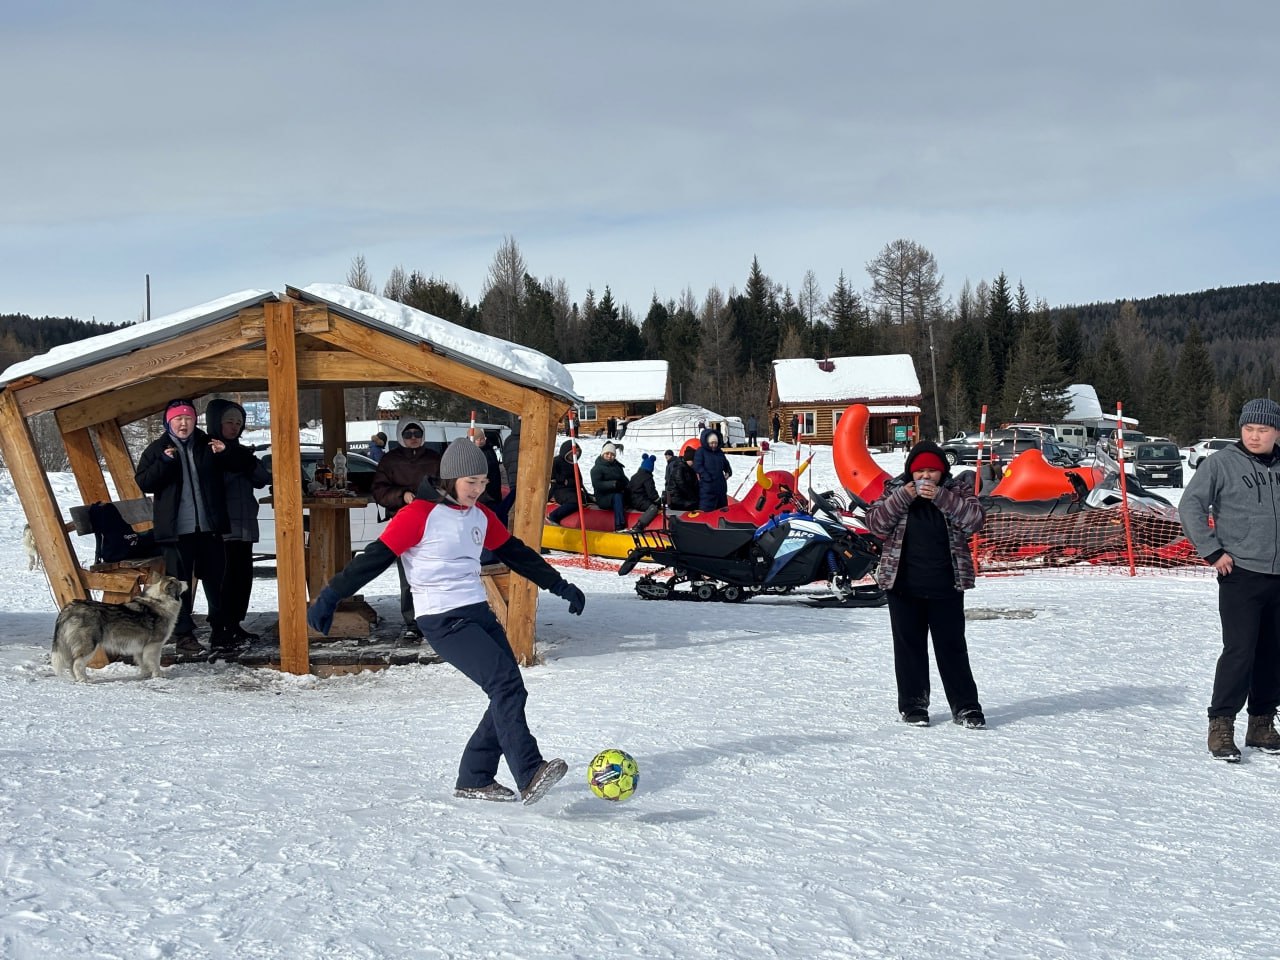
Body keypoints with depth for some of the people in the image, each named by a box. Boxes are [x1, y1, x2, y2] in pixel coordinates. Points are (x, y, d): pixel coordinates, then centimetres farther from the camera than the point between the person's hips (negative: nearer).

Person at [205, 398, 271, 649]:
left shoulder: (242, 451, 19)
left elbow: (263, 479, 10)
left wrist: (251, 464, -8)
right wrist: (233, 467, -19)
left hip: (244, 524, 7)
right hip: (221, 526, -7)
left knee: (244, 575, 7)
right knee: (227, 574, -11)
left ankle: (236, 624, 15)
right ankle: (225, 628, -9)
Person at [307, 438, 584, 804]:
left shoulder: (481, 516, 12)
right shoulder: (420, 515, -11)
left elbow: (516, 553, 24)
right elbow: (376, 557, -11)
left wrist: (560, 586, 28)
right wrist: (330, 597, -12)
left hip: (478, 612, 8)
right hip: (443, 620, -8)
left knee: (510, 693, 2)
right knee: (506, 684, -21)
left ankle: (474, 780, 13)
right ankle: (529, 777, -27)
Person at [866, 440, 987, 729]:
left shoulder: (956, 491, 2)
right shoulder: (896, 491, 3)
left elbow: (975, 519, -14)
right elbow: (875, 524, -6)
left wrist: (941, 497, -22)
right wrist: (902, 498, -17)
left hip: (945, 587, -1)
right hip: (903, 586, 1)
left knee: (952, 646, 1)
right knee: (909, 646, 7)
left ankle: (965, 706, 5)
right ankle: (913, 704, 16)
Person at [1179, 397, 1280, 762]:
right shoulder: (1222, 463, -6)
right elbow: (1190, 505, -8)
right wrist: (1212, 551, -12)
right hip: (1241, 574, -5)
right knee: (1240, 651, -12)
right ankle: (1221, 726, -6)